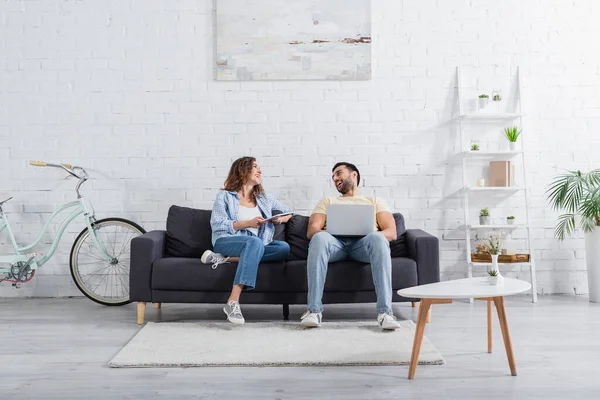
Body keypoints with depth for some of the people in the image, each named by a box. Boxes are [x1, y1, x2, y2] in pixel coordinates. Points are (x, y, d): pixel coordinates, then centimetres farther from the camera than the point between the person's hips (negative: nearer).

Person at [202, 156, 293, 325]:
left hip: (257, 245, 5)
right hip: (226, 242, -5)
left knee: (284, 248, -25)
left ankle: (225, 259, -28)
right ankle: (233, 302, -44)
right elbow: (217, 225, -4)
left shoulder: (265, 199, 23)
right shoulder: (225, 196, 8)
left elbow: (288, 212, 32)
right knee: (255, 242, -38)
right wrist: (248, 223, -13)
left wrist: (280, 219, 8)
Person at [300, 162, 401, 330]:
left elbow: (391, 233, 13)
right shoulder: (327, 201, 33)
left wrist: (370, 234, -10)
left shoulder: (376, 201, 30)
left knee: (378, 238, -37)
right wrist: (326, 233, -10)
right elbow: (311, 231, 15)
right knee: (319, 239, -36)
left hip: (363, 243, 0)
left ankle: (385, 311, -42)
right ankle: (314, 310, -38)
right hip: (335, 242, 1)